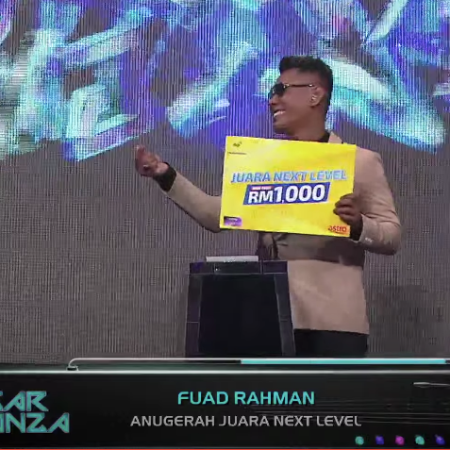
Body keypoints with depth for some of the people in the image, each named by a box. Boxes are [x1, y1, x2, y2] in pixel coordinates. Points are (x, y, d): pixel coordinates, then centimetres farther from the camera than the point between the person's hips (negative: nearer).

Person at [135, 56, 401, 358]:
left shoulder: (362, 162, 3)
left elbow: (392, 236, 1)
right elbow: (217, 215, 16)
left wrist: (358, 224, -21)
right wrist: (167, 176, 8)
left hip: (333, 323, -4)